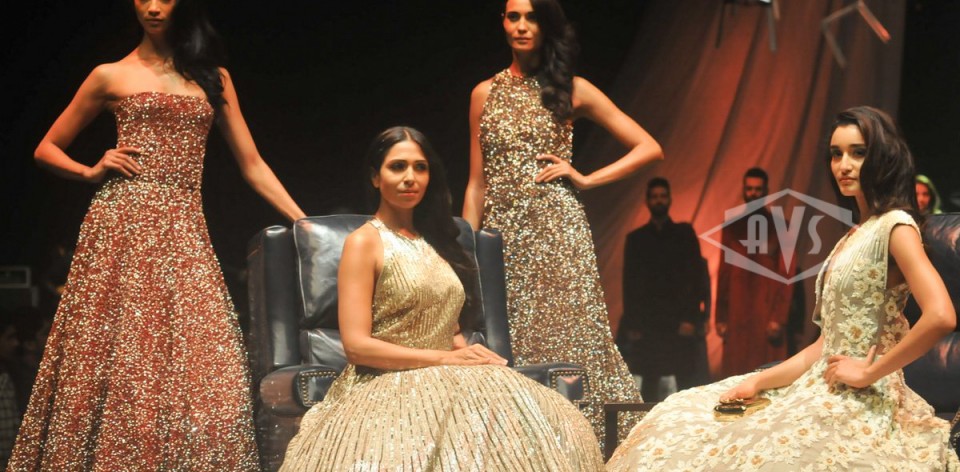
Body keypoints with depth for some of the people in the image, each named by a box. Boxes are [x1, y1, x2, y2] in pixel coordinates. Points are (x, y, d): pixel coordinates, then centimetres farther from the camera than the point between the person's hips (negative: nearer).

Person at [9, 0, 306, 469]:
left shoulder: (213, 78, 17)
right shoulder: (111, 76, 11)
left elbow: (252, 165, 16)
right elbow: (47, 149, 18)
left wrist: (306, 224, 8)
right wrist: (91, 171, -1)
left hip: (183, 232, 2)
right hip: (122, 223, -2)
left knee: (197, 369, -9)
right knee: (113, 362, -7)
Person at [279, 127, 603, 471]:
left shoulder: (433, 238, 19)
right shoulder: (364, 242, -3)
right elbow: (356, 345, -11)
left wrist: (469, 353, -4)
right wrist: (444, 357, -14)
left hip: (444, 383, 7)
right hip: (388, 389, -6)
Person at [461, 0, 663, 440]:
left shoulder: (572, 89, 6)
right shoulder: (485, 93, 13)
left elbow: (648, 148, 6)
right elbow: (476, 183, 12)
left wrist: (586, 179, -2)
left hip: (558, 233, -2)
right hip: (503, 235, 2)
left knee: (568, 334, -8)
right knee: (511, 344, 0)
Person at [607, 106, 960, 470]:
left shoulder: (894, 226, -11)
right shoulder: (855, 236, 17)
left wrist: (870, 372, -17)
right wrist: (759, 382, 6)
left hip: (862, 406, -9)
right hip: (826, 394, 9)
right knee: (680, 425, 8)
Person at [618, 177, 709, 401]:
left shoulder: (685, 233, 7)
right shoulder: (636, 238, 12)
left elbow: (695, 277, 2)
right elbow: (629, 283, 9)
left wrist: (691, 318, -8)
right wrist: (632, 324, 0)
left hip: (680, 322, -1)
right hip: (647, 322, 1)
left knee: (685, 382, -6)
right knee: (649, 383, 0)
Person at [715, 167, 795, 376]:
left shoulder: (780, 227, 3)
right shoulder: (731, 226, 12)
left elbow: (786, 275, -2)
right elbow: (724, 273, 11)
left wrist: (779, 318, -10)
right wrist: (721, 317, 6)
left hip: (768, 314, -2)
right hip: (736, 315, 2)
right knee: (735, 376, -2)